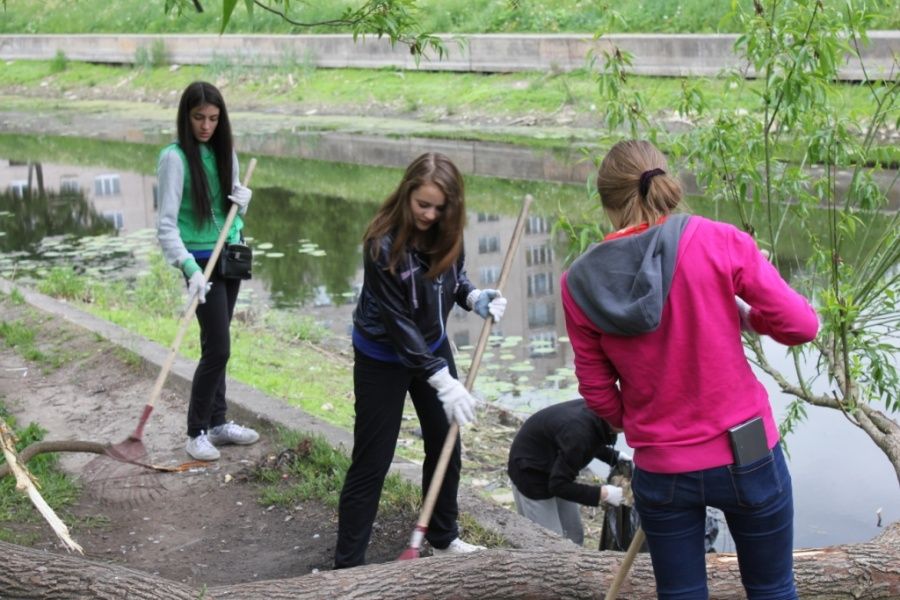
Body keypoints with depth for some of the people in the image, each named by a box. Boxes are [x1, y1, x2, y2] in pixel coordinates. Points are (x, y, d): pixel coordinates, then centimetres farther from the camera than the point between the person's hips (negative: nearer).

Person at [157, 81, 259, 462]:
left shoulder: (224, 152, 6)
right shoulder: (175, 157, -14)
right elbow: (166, 224, -18)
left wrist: (243, 200, -8)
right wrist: (190, 269, -30)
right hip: (202, 261, -6)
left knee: (217, 347, 14)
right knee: (217, 348, -7)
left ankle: (218, 422, 24)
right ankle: (197, 432, 7)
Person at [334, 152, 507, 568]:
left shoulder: (446, 233, -11)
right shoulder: (383, 244, -29)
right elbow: (398, 323, -29)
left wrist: (474, 297, -16)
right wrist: (443, 382, -30)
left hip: (433, 346, 6)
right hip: (383, 357, -6)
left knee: (445, 444, 16)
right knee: (372, 462, -2)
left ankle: (444, 538, 35)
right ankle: (348, 564, 7)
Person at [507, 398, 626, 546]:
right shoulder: (578, 431, -38)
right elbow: (559, 484, -30)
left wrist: (614, 457, -4)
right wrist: (603, 494, -28)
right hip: (530, 474, -9)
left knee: (574, 535, 14)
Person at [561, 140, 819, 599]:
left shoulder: (581, 284, -7)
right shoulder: (718, 241, -13)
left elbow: (597, 391, 1)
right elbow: (800, 325, -9)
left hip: (660, 470, 1)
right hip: (748, 457, -1)